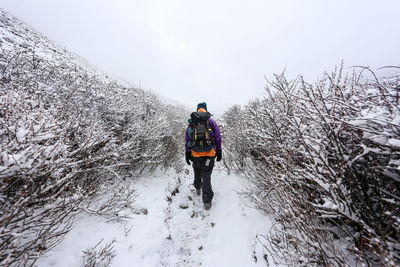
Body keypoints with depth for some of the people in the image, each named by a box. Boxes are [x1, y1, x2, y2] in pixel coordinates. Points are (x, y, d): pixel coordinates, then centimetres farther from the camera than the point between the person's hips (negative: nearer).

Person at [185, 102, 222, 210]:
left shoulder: (191, 122, 5)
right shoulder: (211, 121, 1)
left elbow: (187, 139, 4)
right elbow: (218, 138, 0)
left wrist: (187, 153, 9)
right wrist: (219, 152, 9)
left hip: (195, 154, 2)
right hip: (209, 154, -1)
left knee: (197, 173, 26)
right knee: (206, 177, 8)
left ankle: (198, 189, 50)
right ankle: (207, 201, 14)